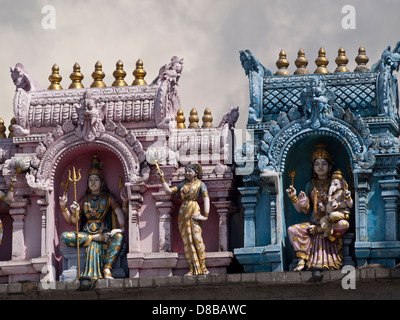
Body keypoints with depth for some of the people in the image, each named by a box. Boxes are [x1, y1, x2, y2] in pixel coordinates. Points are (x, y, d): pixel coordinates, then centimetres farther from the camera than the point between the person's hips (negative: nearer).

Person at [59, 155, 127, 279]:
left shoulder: (108, 197, 12)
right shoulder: (84, 199, 17)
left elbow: (119, 212, -5)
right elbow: (73, 221, 10)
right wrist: (63, 207, -3)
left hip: (104, 232, -2)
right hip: (86, 232, 2)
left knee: (118, 236, -37)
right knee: (65, 237, -27)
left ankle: (107, 270, -40)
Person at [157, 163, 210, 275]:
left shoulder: (200, 184, 7)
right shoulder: (183, 184, 18)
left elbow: (206, 198, -2)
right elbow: (168, 191, 14)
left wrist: (206, 215, -11)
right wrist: (162, 179, 5)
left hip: (194, 210, -4)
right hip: (183, 211, 4)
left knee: (197, 238, -12)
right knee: (187, 240, -1)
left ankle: (203, 267, -8)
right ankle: (192, 268, -2)